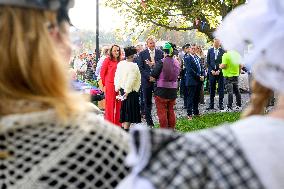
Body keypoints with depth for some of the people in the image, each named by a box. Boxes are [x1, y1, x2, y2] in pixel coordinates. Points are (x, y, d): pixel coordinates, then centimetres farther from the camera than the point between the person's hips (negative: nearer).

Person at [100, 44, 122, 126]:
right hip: (110, 85, -5)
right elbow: (102, 73, -2)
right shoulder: (108, 60, -5)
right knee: (110, 104, 0)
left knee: (118, 104, 8)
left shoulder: (120, 61, 9)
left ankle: (118, 123, 17)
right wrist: (105, 83, 3)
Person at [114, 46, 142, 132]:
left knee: (124, 109, 18)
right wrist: (127, 91, -13)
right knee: (129, 110, 0)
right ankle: (126, 129, 0)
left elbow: (117, 77, 6)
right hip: (131, 91, -7)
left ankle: (123, 127, 27)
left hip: (122, 90, 7)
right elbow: (131, 80, -20)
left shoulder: (120, 64, 3)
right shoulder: (133, 66, -18)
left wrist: (118, 88, 11)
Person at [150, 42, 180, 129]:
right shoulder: (177, 62, 0)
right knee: (171, 111, 17)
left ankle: (164, 130, 7)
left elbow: (153, 74, -15)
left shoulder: (161, 62, -16)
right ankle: (171, 128, 23)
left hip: (162, 90, -5)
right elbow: (177, 75, 8)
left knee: (162, 111, 5)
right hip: (173, 90, 5)